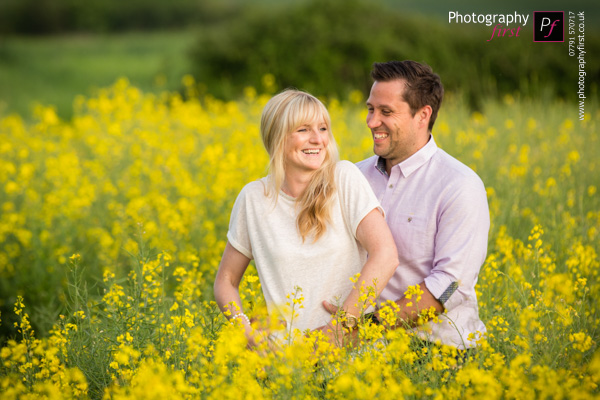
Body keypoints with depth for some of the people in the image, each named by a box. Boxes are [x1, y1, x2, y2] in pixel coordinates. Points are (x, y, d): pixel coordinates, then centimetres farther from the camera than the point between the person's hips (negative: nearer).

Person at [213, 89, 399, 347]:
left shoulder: (345, 178, -1)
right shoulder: (254, 198, 4)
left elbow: (386, 256, -11)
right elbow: (225, 281, 15)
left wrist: (341, 324, -16)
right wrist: (245, 330, -5)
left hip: (351, 339, -2)